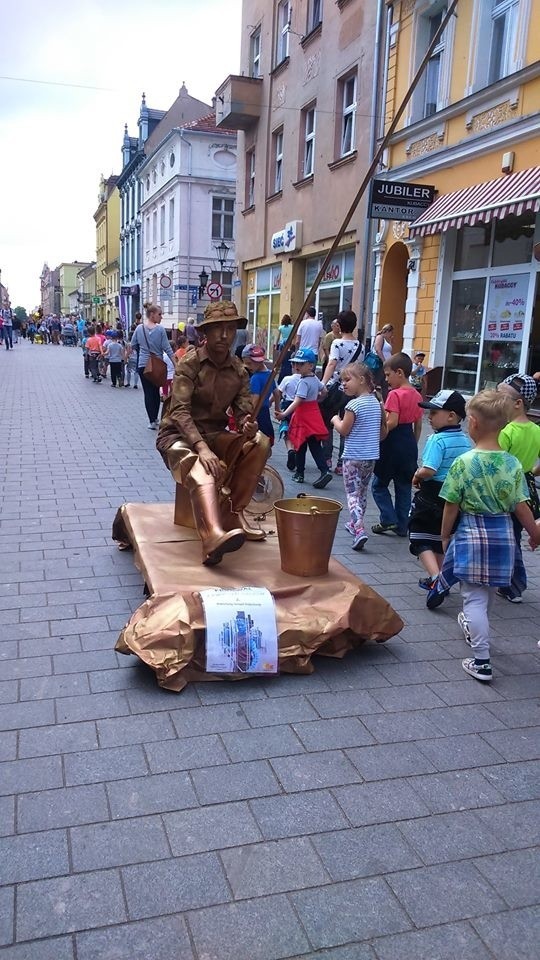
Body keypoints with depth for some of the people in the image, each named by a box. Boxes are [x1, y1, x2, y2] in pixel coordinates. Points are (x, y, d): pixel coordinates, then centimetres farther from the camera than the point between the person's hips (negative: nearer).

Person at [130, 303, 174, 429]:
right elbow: (167, 348, -9)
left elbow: (133, 346, 7)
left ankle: (152, 421, -3)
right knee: (156, 391, 14)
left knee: (148, 392, 1)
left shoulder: (139, 328, -2)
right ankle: (155, 418, 23)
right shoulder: (160, 329, -8)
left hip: (143, 364, 0)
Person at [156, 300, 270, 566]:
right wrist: (202, 448, -38)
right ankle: (213, 537, -65)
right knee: (202, 470, -38)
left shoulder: (239, 371, 5)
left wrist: (248, 426, -28)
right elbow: (179, 411, -23)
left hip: (214, 434, 6)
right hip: (178, 435, -5)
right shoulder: (189, 362, -12)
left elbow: (244, 413, -1)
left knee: (259, 442, -21)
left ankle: (232, 512, -12)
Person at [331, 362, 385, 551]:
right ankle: (355, 523, 35)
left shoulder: (354, 405, -16)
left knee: (352, 493, -5)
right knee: (362, 492, 20)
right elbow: (383, 431, 12)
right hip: (371, 456, 7)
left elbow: (343, 430, -11)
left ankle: (359, 529, -20)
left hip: (353, 457, -7)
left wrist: (335, 420, 7)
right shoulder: (376, 402, 6)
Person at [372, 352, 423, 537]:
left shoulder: (395, 394, -16)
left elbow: (392, 422, -24)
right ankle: (402, 526, 17)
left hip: (393, 443, -7)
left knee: (379, 484, 8)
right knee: (404, 486, 13)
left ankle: (389, 519, -1)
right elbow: (418, 424, 12)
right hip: (409, 442, 7)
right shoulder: (416, 395, 8)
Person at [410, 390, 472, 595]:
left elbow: (429, 470, -29)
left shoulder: (437, 440, -20)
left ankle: (435, 577, -14)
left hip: (431, 496, -7)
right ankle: (437, 578, 30)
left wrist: (417, 476, -9)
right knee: (439, 539, 21)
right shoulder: (466, 441, 3)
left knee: (420, 539, 2)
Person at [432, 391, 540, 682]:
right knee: (488, 592, 24)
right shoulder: (513, 464, -6)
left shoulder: (464, 462, -15)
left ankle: (482, 662, 2)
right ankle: (475, 629, 49)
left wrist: (445, 536, 6)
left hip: (471, 533, -4)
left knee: (474, 598, 3)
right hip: (502, 535, 4)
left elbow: (451, 506, -9)